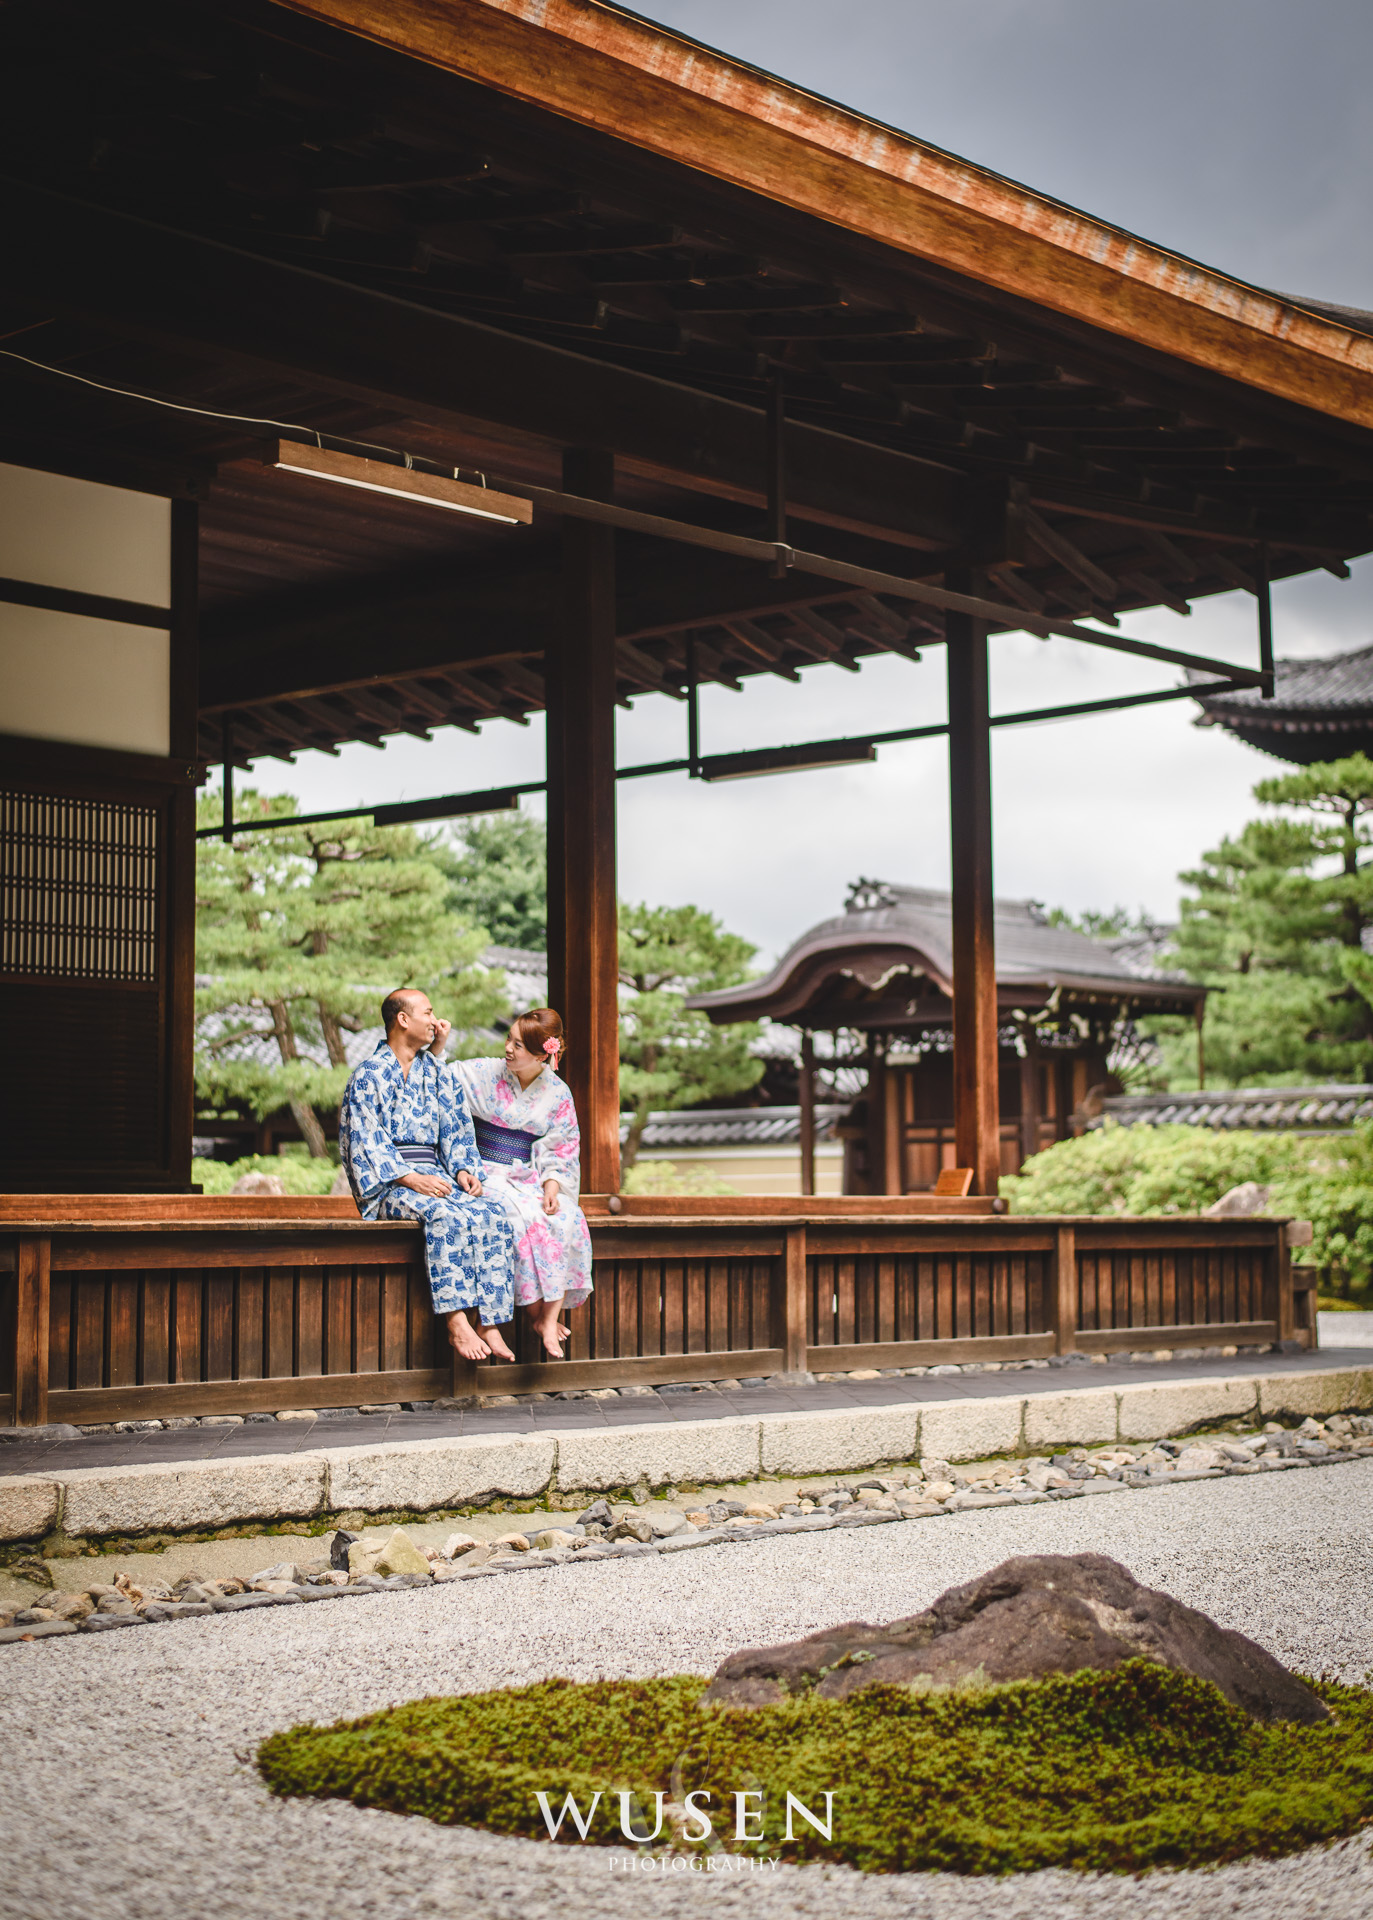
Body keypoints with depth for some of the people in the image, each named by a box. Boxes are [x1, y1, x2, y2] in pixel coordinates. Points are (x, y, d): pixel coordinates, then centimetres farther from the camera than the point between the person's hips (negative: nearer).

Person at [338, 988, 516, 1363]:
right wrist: (409, 1178, -20)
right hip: (389, 1184, -6)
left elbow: (454, 1130, 19)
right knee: (447, 1217, -36)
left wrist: (463, 1169, -1)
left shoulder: (436, 1074, 19)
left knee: (493, 1215, -23)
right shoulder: (369, 1076, -1)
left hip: (434, 1174, 6)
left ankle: (489, 1325, -26)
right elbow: (365, 1142, -8)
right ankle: (456, 1324, -35)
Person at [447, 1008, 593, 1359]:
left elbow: (561, 1149, 4)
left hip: (531, 1179, 2)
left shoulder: (558, 1093, 4)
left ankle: (549, 1317, -27)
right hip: (488, 1176, -2)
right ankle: (535, 1313, -22)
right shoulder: (485, 1074, 0)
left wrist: (552, 1187, -12)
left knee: (568, 1219, -29)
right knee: (525, 1218, -33)